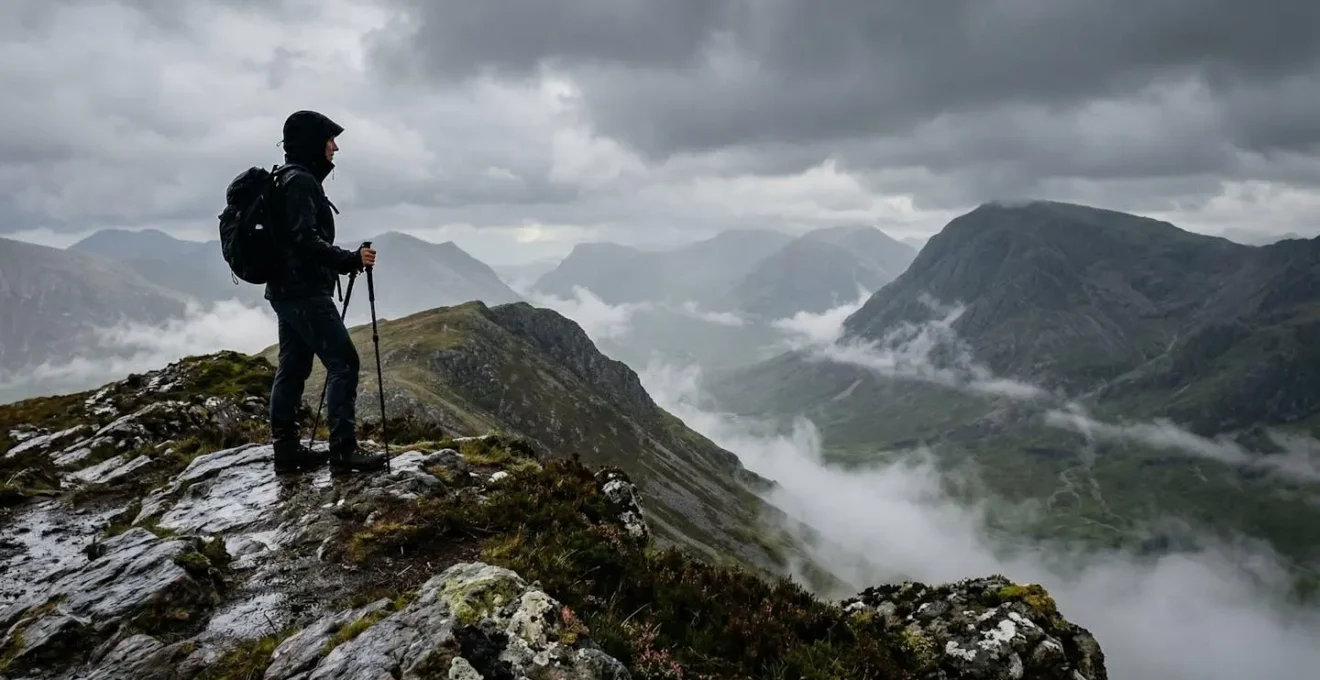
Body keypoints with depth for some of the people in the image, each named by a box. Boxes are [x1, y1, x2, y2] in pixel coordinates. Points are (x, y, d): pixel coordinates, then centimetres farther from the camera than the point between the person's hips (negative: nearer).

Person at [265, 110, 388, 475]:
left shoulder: (290, 179, 19)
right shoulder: (301, 181, -12)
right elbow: (305, 239, -21)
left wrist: (342, 260, 19)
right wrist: (350, 259, -22)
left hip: (287, 290, 11)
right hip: (304, 291, -11)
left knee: (292, 367, 10)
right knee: (343, 361, -11)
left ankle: (286, 451, 14)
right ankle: (343, 449, -13)